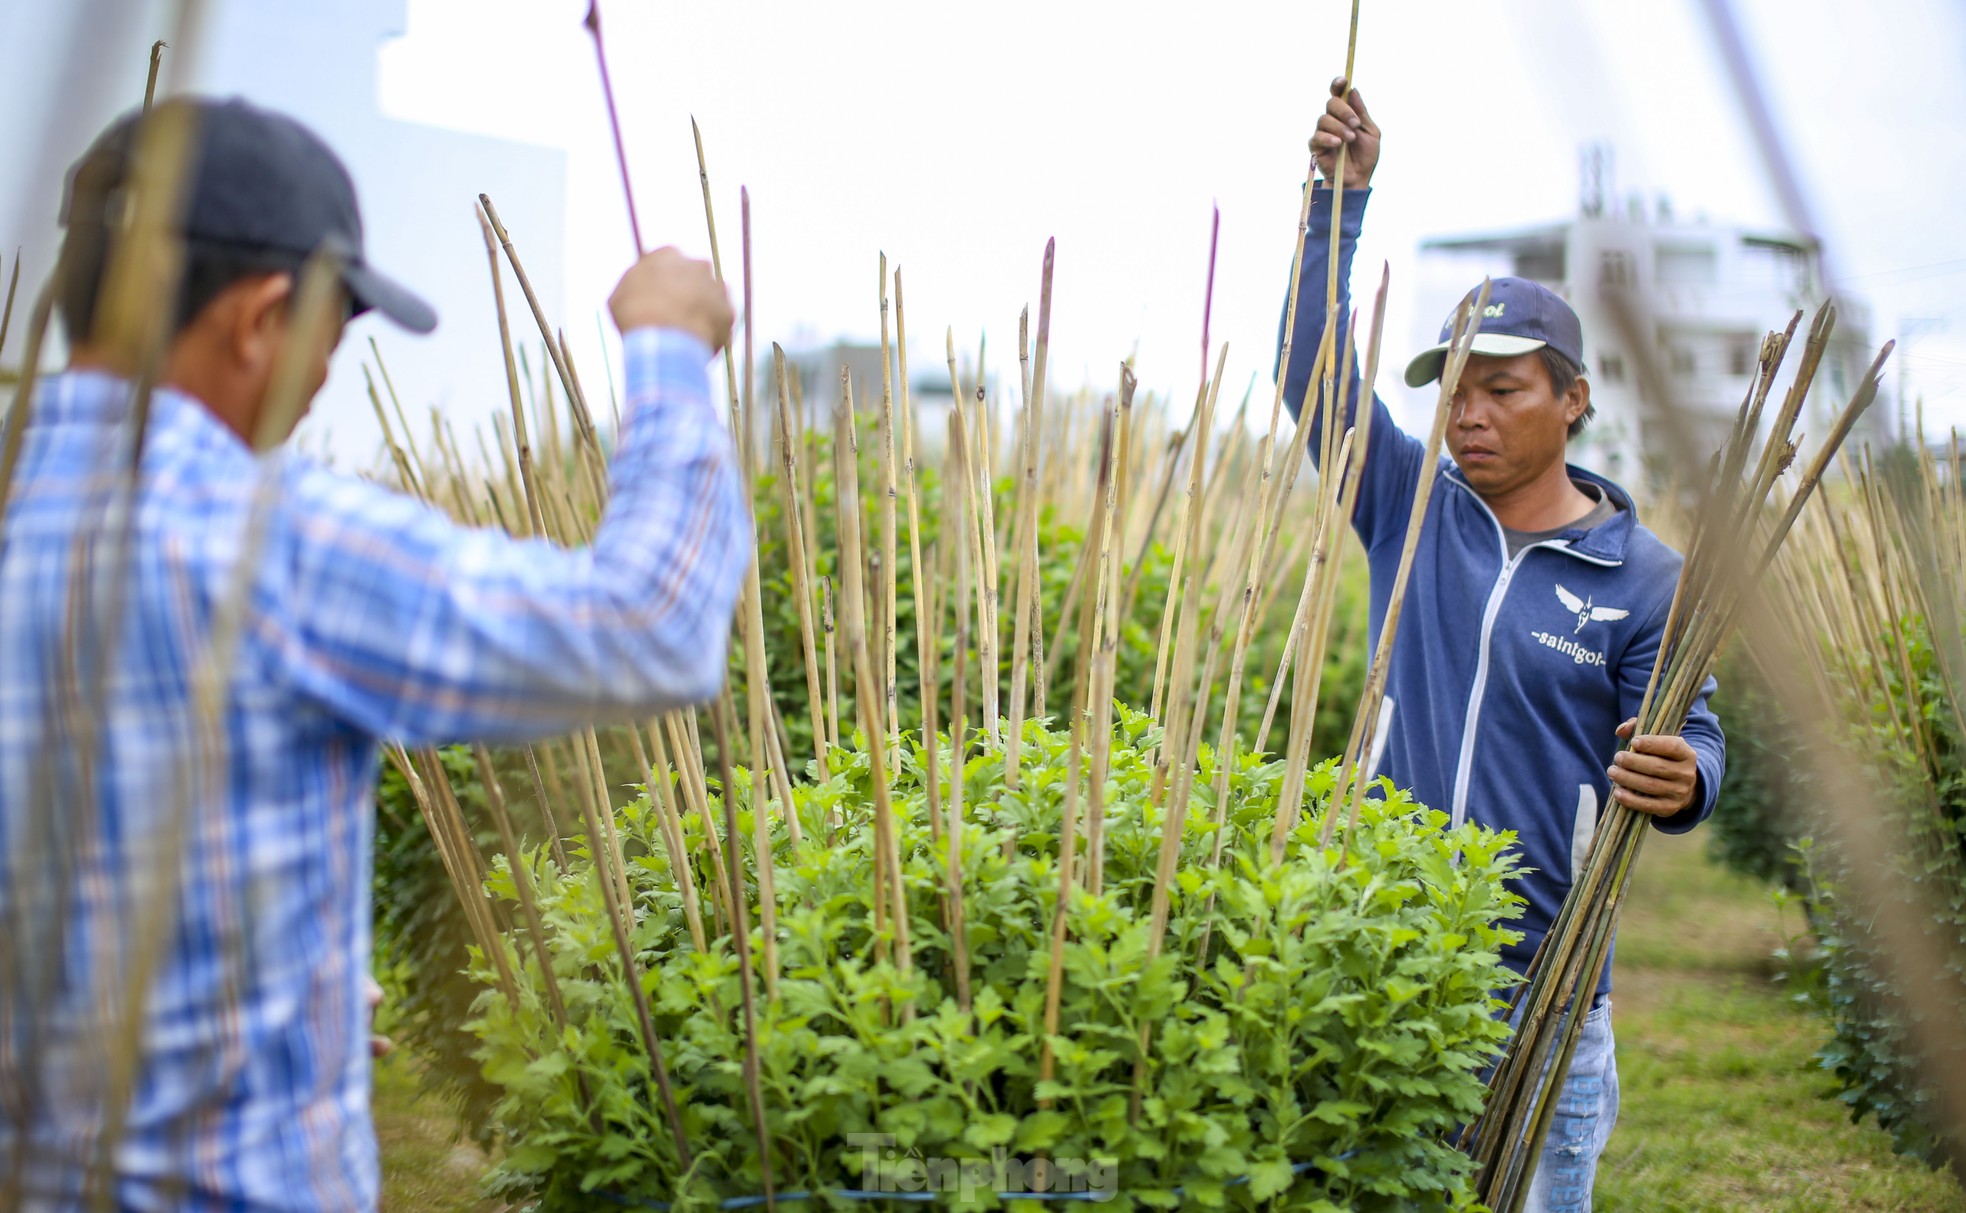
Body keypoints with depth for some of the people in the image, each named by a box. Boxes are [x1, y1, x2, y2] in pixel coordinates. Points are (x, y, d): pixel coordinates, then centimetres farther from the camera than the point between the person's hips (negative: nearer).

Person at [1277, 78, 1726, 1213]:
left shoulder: (1643, 576, -2)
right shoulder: (1412, 509, 5)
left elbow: (1690, 739, -1)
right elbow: (1315, 369, -1)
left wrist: (1680, 782, -26)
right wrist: (1341, 198, -8)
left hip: (1540, 986, -2)